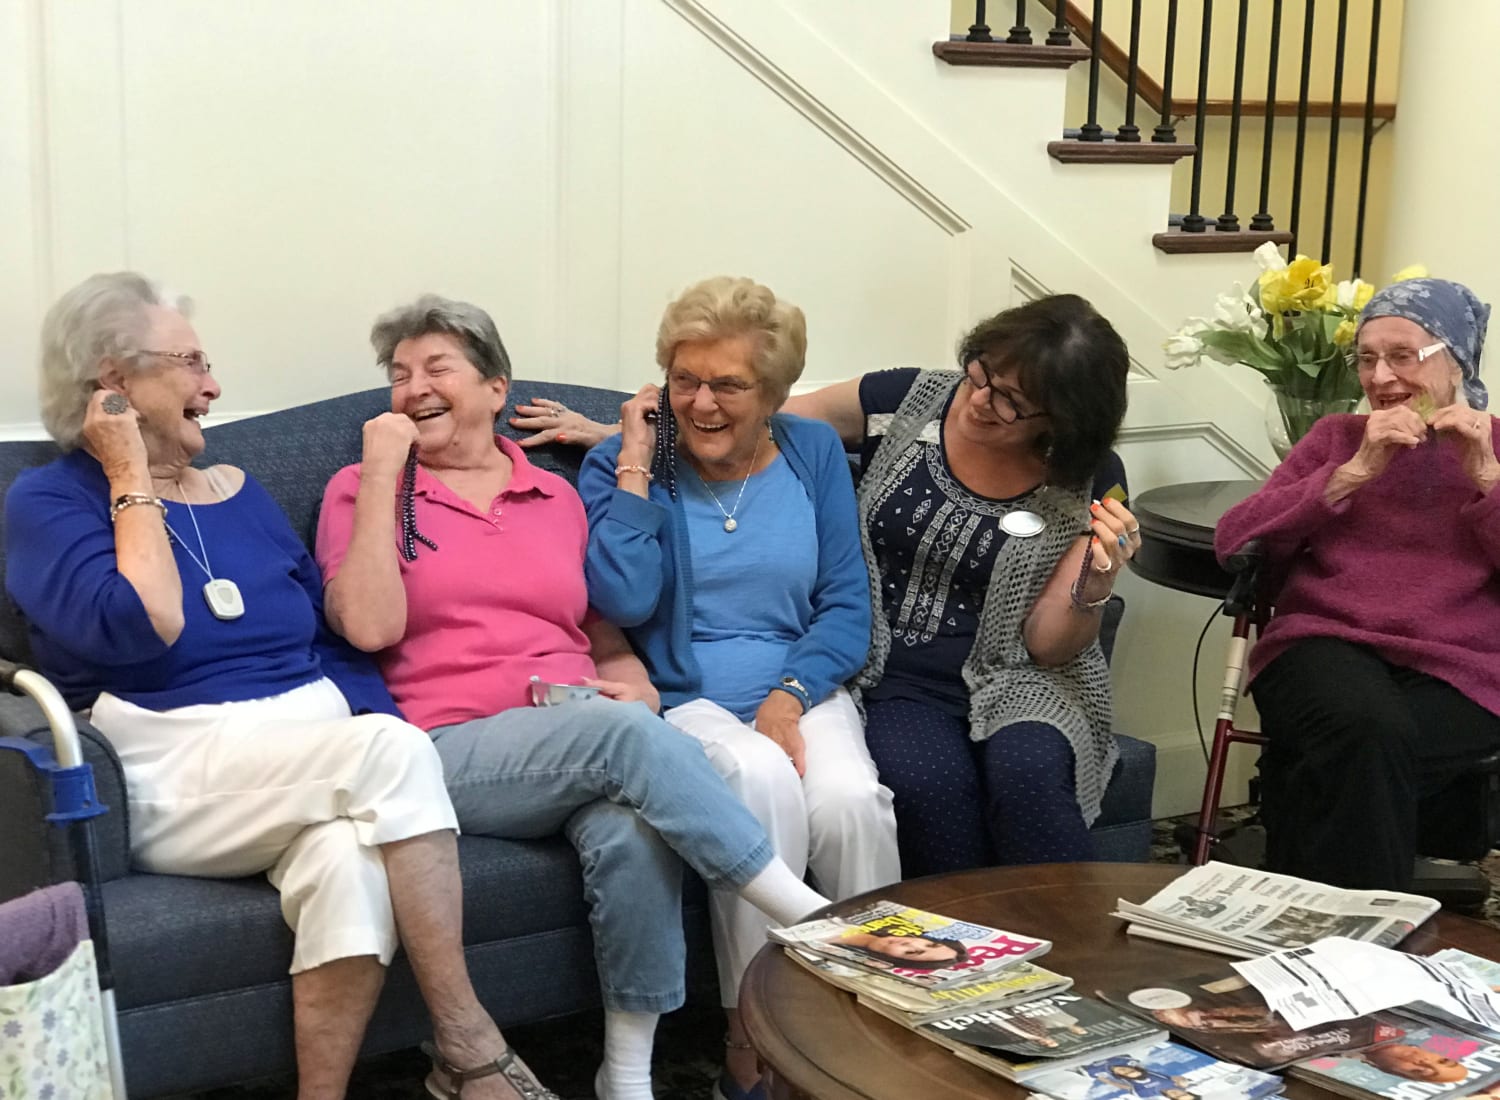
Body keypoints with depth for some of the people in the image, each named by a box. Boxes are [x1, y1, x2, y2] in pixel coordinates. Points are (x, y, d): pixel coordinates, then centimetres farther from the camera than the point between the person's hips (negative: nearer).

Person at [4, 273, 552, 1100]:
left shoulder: (239, 492, 18)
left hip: (318, 765, 4)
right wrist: (133, 479, -6)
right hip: (178, 778, -4)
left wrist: (369, 738, -2)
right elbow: (139, 630, -17)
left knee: (352, 863, -34)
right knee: (395, 748, -31)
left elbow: (337, 642, 17)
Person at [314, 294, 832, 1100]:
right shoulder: (364, 490, 10)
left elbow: (609, 642, 23)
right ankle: (803, 912, -26)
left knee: (635, 829, -32)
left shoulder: (555, 496, 20)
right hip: (453, 750, -3)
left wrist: (636, 685, -1)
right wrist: (382, 475, -6)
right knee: (630, 733, -32)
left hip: (589, 740, 3)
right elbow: (368, 626, -9)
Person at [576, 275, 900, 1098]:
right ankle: (751, 1034, -23)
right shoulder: (618, 466, 4)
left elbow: (846, 606, 6)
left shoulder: (813, 453, 11)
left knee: (850, 801, -30)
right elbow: (624, 602, -12)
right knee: (761, 781, -34)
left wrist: (790, 697, -11)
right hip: (681, 702, -2)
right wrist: (635, 464, -9)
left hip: (803, 691, 2)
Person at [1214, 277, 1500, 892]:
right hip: (1326, 643, 1)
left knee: (1349, 765, -33)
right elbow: (1234, 540, 6)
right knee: (1366, 733, -35)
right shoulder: (1338, 437, 21)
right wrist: (1357, 470, 0)